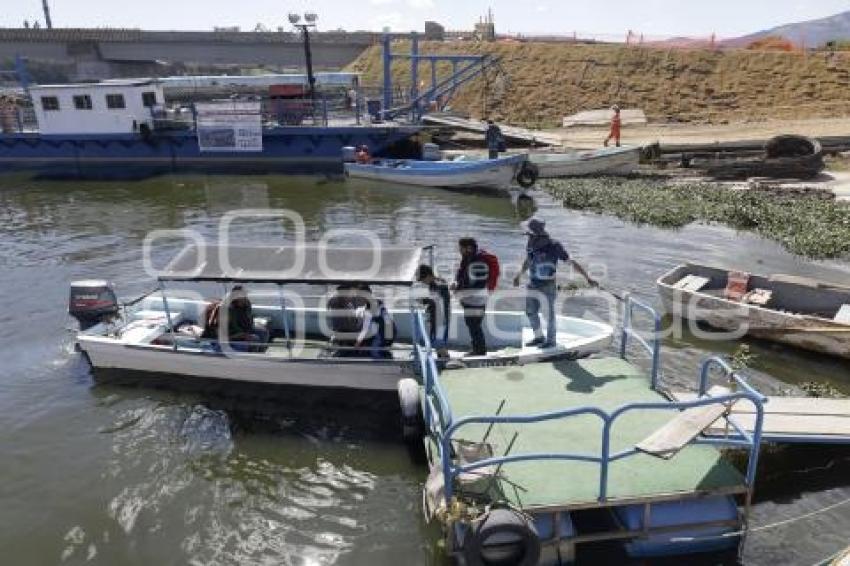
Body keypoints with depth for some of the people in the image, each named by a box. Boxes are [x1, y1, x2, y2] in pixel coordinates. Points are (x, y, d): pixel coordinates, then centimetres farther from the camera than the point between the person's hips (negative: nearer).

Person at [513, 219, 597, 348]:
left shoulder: (554, 246, -21)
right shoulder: (531, 244, -4)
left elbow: (572, 263, -16)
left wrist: (588, 278, -16)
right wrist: (519, 276, 30)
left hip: (548, 286, -6)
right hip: (533, 285, 6)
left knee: (549, 313, 6)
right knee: (531, 312, 14)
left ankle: (551, 340, 25)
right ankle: (539, 337, 33)